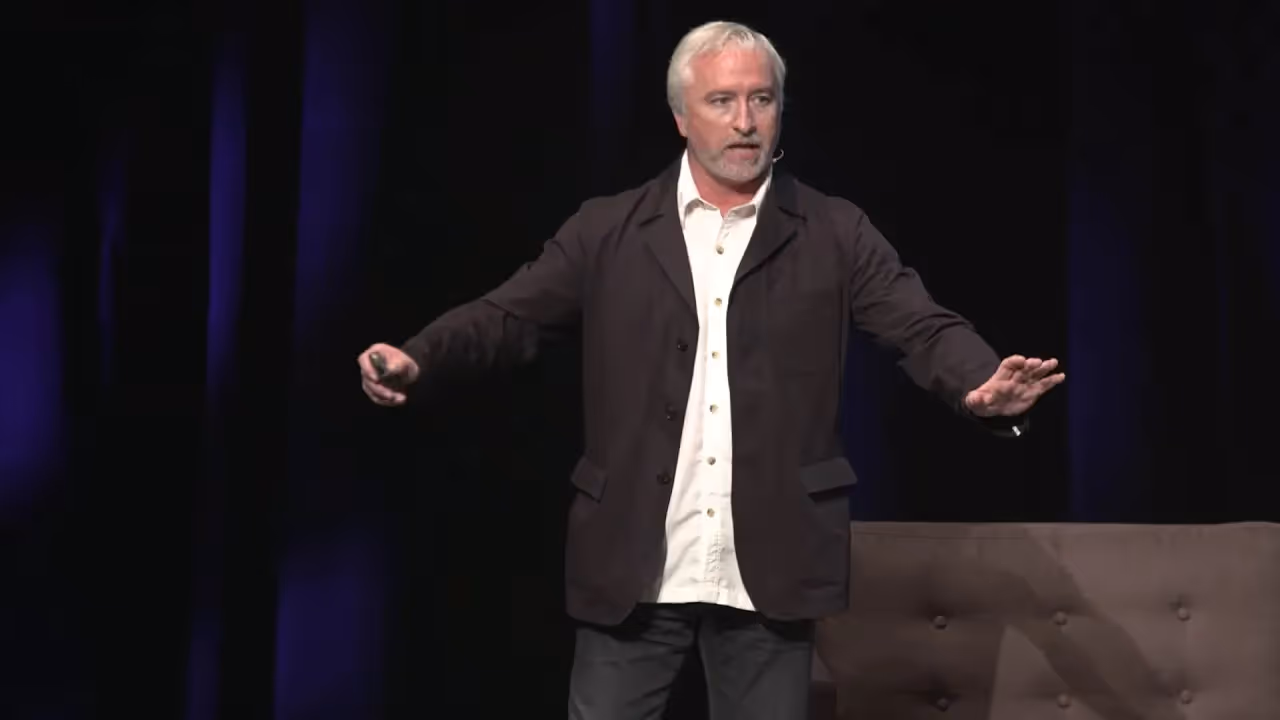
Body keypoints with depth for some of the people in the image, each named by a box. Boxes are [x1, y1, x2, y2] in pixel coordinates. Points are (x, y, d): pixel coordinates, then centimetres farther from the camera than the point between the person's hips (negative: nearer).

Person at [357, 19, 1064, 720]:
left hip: (768, 564, 0)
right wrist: (416, 361, -20)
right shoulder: (608, 230, 5)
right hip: (632, 562, 0)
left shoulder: (834, 234, 4)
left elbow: (924, 328, -4)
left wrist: (987, 384, -26)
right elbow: (509, 315, 0)